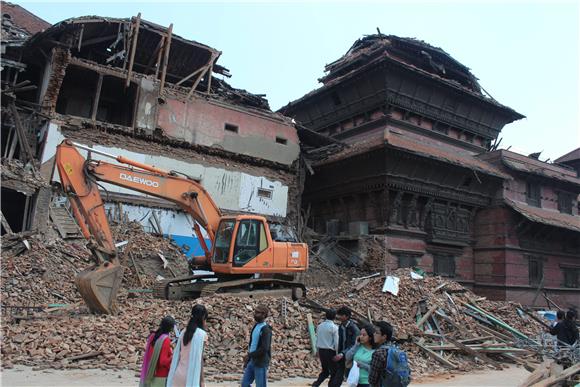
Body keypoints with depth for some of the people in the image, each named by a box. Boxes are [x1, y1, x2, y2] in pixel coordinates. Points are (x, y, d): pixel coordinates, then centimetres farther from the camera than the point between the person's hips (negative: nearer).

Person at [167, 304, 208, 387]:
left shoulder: (184, 332, 9)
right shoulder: (201, 333, -10)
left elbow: (177, 355, 11)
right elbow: (199, 358, -13)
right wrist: (201, 380, -9)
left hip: (179, 374, 7)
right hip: (192, 375, -7)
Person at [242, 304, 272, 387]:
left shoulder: (266, 329, -18)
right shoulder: (256, 326, 9)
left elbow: (264, 349, -25)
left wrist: (249, 355, -19)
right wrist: (248, 360, 16)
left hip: (261, 363, -9)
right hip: (252, 362, 9)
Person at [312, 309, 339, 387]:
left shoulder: (319, 326, 4)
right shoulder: (334, 327, -12)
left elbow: (317, 340, 9)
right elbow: (336, 342, -12)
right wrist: (337, 354, -2)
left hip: (321, 351, 6)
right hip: (330, 351, -6)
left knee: (325, 371, 18)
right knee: (333, 372, 10)